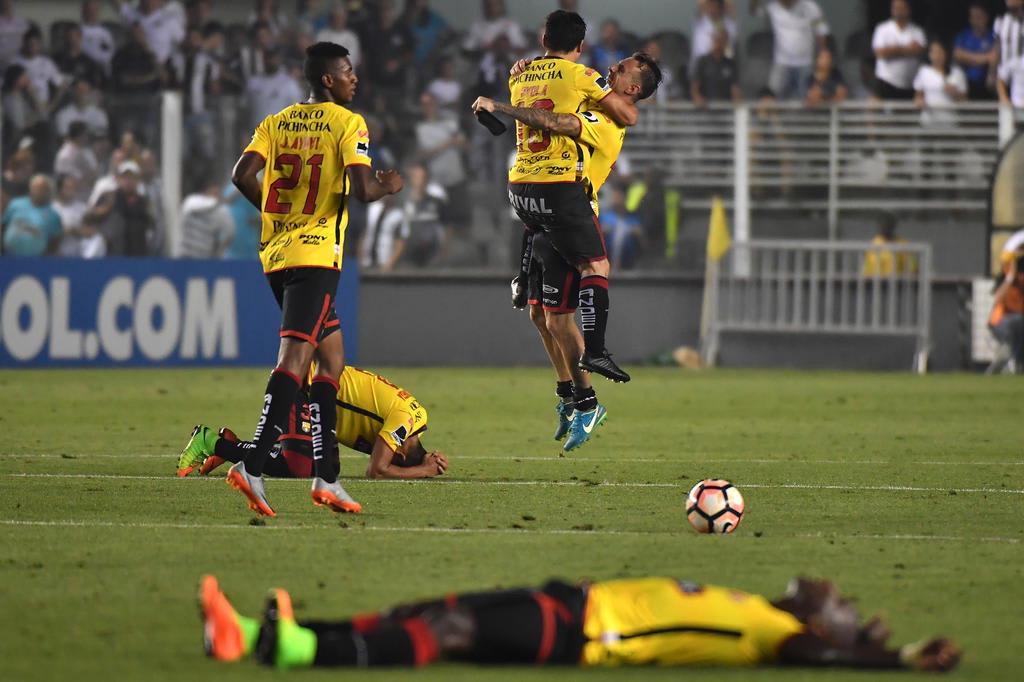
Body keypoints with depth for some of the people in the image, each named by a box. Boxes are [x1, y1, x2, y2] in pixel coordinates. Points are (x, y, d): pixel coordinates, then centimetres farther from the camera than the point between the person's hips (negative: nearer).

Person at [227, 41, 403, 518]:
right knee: (294, 359, -14)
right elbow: (362, 189, -15)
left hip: (276, 253, 7)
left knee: (331, 358, 16)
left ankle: (325, 477, 13)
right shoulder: (348, 125, -4)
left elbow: (243, 175, 0)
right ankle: (252, 465, -27)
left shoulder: (276, 123, 12)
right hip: (316, 254, -7)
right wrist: (389, 186, 7)